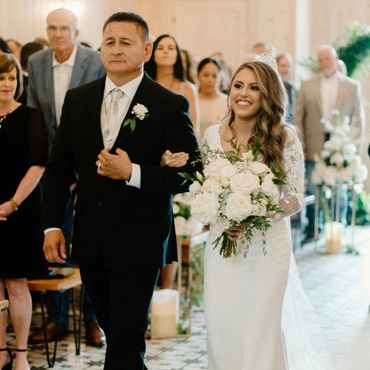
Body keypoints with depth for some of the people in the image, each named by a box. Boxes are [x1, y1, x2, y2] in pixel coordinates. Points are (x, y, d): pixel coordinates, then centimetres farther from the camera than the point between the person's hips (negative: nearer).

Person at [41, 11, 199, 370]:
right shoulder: (77, 99, 6)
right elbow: (58, 166, 10)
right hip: (90, 242, 4)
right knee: (115, 334, 16)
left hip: (138, 243, -4)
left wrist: (133, 174, -21)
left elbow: (189, 173, -10)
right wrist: (52, 225, 3)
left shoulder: (170, 106, -7)